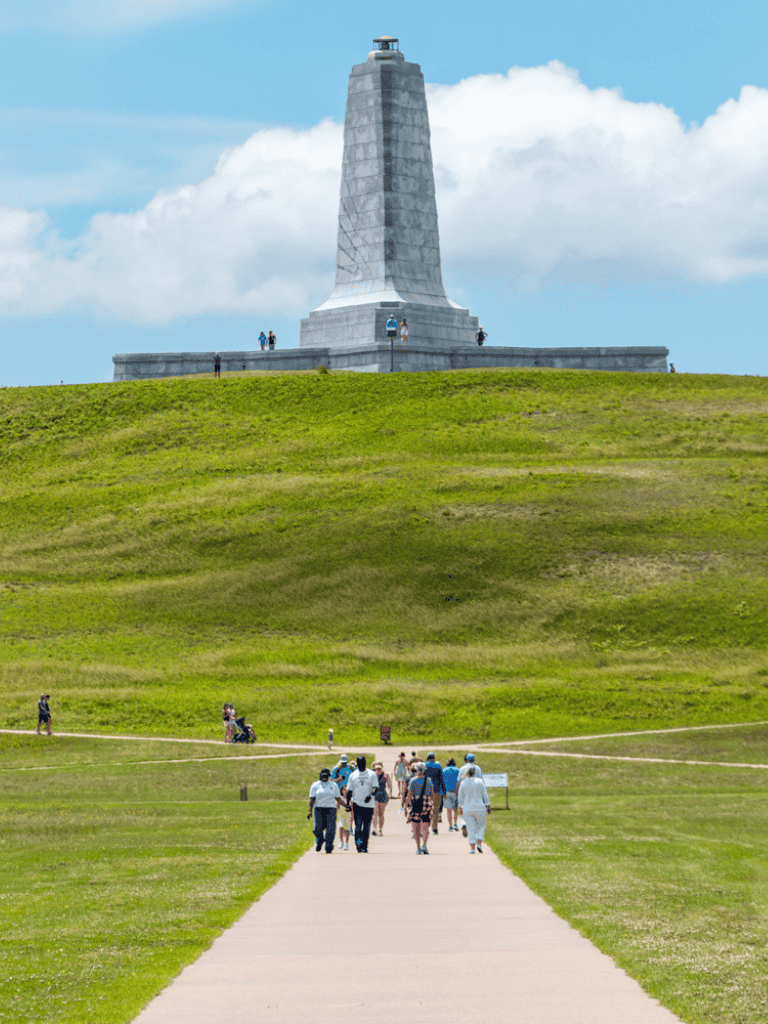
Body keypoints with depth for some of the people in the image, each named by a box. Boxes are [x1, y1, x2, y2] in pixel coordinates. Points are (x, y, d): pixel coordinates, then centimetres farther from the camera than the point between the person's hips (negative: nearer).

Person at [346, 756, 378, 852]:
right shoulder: (353, 775, 9)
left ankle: (364, 846, 10)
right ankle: (358, 841, -25)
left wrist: (370, 795, -25)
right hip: (357, 803, 0)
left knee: (366, 826, 4)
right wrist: (347, 804, 5)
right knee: (358, 823, -17)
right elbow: (349, 791, 12)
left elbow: (375, 787, -5)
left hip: (369, 804, 0)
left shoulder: (372, 774, 5)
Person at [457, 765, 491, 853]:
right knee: (481, 826, 14)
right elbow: (485, 795, -1)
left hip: (467, 809, 1)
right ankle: (479, 844, -4)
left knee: (471, 829, 5)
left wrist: (460, 809, 16)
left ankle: (472, 847, -3)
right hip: (480, 808, -1)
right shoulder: (480, 781, -2)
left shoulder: (463, 783, 0)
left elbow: (460, 798, 5)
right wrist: (488, 806, 8)